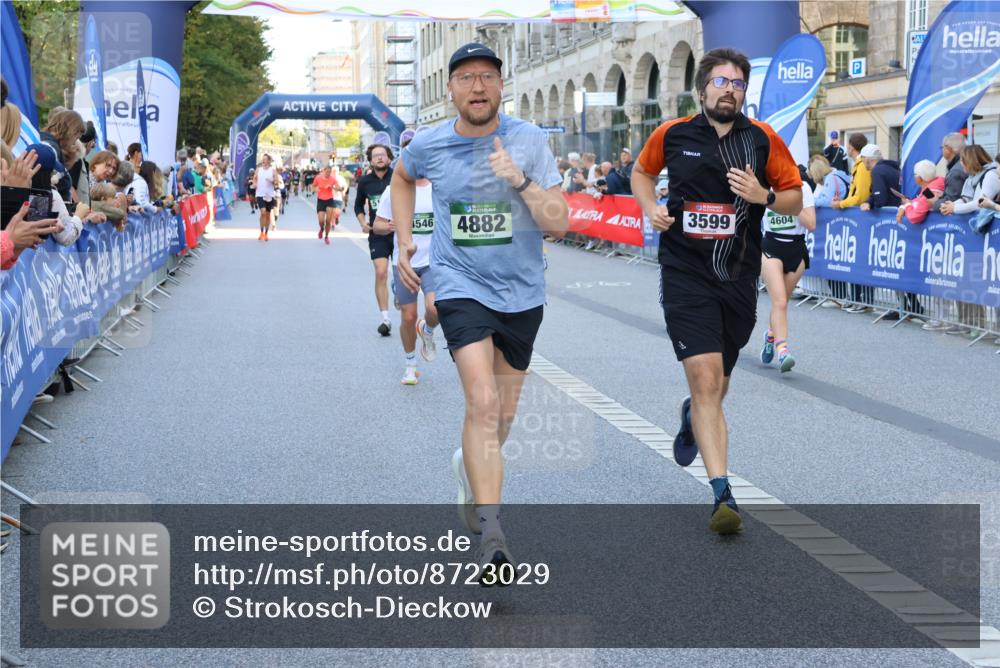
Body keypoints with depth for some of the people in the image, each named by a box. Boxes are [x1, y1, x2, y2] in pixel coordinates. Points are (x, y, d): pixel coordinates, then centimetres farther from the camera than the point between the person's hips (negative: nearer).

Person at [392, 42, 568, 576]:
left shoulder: (528, 141, -9)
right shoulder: (429, 145, -6)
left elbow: (559, 224, -14)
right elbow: (402, 177, 20)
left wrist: (520, 180, -27)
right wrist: (404, 242, 12)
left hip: (521, 292, 2)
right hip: (461, 287, -2)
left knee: (503, 414, 16)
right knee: (482, 401, -21)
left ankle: (470, 466, 50)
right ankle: (490, 535, -22)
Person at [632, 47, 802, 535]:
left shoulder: (764, 140, 1)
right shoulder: (671, 135, 1)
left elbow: (795, 199, 7)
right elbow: (641, 172, 20)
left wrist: (764, 196, -13)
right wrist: (651, 208, 1)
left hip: (738, 276, 2)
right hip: (685, 274, -2)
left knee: (716, 385, 16)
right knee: (706, 380, -14)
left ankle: (692, 415, 54)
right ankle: (722, 493, -15)